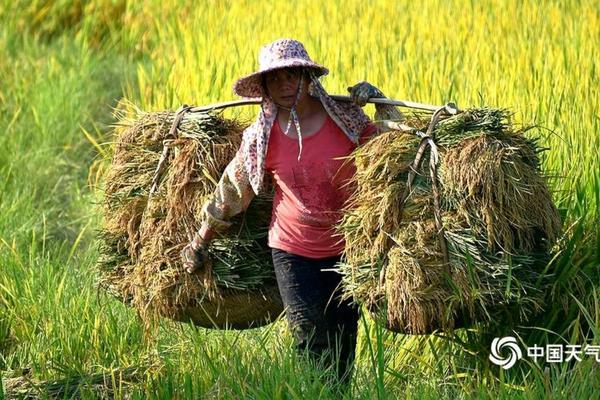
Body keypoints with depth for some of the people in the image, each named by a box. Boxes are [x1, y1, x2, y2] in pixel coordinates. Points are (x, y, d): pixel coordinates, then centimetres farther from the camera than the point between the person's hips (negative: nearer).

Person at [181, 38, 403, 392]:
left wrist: (380, 101, -12)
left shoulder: (345, 118, -8)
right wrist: (199, 244, 12)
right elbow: (231, 191, 5)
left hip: (346, 249, 1)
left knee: (343, 347, 8)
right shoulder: (261, 137, -6)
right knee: (313, 348, -7)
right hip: (293, 253, -1)